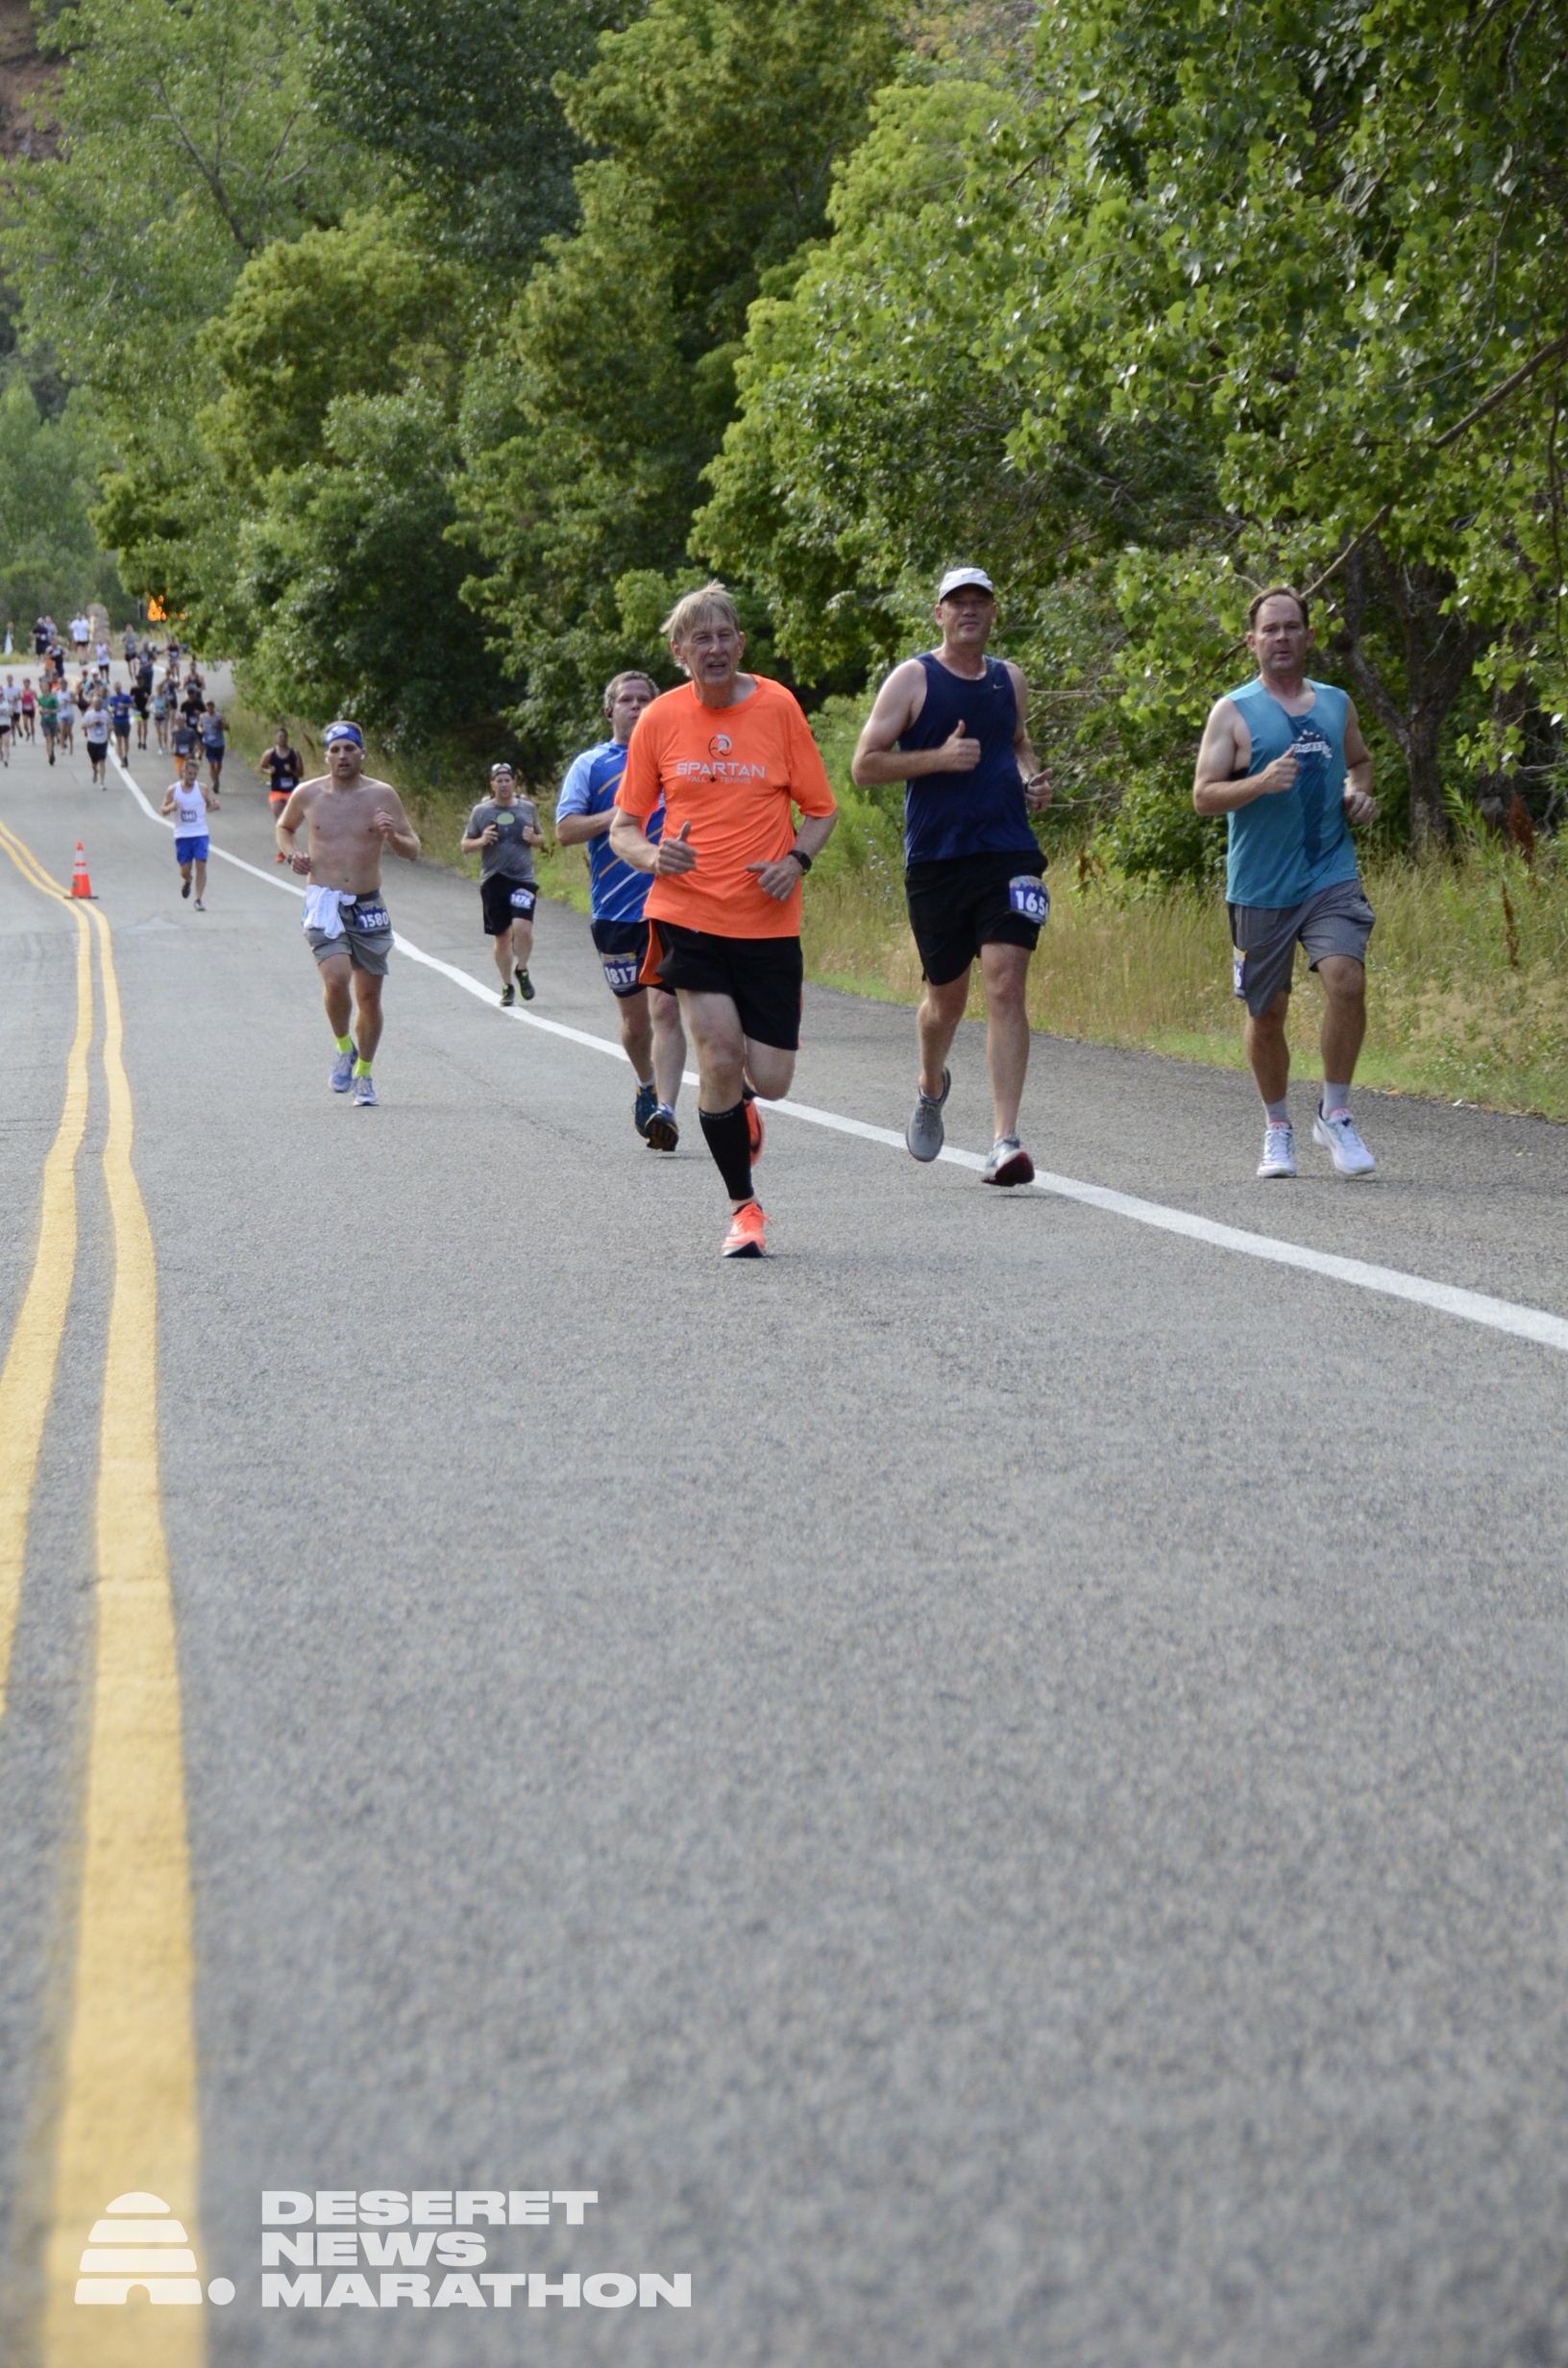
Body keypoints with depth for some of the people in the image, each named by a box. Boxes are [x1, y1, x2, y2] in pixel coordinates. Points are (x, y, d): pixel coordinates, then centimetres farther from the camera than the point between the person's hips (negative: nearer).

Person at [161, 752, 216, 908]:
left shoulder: (201, 788, 0)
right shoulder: (173, 790, 0)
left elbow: (210, 806, 11)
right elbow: (163, 810, 5)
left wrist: (213, 806, -13)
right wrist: (171, 807, -18)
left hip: (200, 834, -1)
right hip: (182, 835, 1)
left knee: (201, 865, -11)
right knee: (185, 869, 3)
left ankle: (198, 899, -4)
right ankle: (187, 881, 39)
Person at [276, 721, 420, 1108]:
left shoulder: (382, 795, 0)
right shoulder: (307, 794, 3)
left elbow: (414, 852, 2)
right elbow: (284, 827, 24)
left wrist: (393, 837, -19)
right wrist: (292, 853, 3)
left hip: (368, 906, 1)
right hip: (324, 904, -1)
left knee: (369, 996, 6)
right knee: (336, 980, -23)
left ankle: (364, 1073, 26)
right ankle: (344, 1049, 4)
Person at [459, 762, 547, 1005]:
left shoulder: (528, 808, 9)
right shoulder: (481, 811, 5)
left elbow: (541, 839, 20)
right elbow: (465, 846, 9)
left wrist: (533, 838, -3)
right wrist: (482, 841, -11)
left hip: (523, 879, 0)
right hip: (493, 881, 1)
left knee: (522, 928, -18)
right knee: (501, 935, 6)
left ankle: (522, 971, 9)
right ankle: (507, 986, 20)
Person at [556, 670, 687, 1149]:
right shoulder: (590, 764, 6)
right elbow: (565, 830, -3)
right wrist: (619, 813, -15)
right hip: (614, 911, 1)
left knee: (665, 1009, -14)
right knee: (633, 1017, 11)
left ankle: (665, 1110, -18)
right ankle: (646, 1087, 37)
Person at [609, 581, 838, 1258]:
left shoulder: (777, 707, 0)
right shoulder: (659, 720, 1)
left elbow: (820, 809, 7)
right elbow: (623, 827, 8)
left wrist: (796, 860, -13)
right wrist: (651, 855, -14)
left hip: (768, 920, 1)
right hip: (687, 915, -1)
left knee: (770, 1079, -2)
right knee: (720, 1056, -15)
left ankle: (737, 1104, 38)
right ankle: (744, 1209, 2)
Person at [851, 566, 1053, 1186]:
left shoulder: (1009, 679, 13)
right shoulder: (912, 679, -1)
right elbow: (864, 765, -5)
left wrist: (1031, 780, 9)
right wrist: (939, 758, -16)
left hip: (1009, 853, 2)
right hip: (936, 860, -2)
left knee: (1006, 986, -14)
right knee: (947, 998, 10)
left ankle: (1005, 1141, -16)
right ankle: (931, 1087, 44)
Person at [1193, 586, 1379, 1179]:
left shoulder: (1336, 704, 12)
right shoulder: (1233, 711, -1)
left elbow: (1360, 760, 30)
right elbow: (1204, 796, -6)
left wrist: (1359, 792, 8)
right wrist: (1261, 782, -24)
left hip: (1331, 876, 2)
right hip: (1260, 886, -2)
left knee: (1347, 980, -20)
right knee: (1267, 1012, 6)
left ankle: (1334, 1115, -5)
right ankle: (1277, 1127, 27)